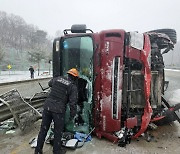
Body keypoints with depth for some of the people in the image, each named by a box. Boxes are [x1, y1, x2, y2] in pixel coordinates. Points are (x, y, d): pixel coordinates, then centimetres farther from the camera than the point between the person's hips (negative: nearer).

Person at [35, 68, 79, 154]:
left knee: (43, 129, 17)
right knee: (58, 131, 14)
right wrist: (72, 115, 3)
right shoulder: (73, 87, -3)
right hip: (59, 110, -4)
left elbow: (50, 83, 31)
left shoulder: (57, 79, 9)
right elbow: (73, 103, -8)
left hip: (47, 106, 5)